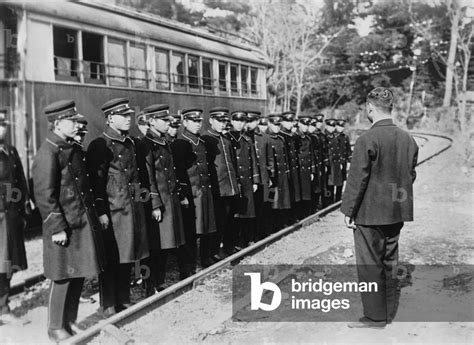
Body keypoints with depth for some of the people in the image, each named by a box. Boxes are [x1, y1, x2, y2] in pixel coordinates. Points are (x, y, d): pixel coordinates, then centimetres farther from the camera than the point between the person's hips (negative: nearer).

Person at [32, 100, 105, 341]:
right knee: (63, 278, 2)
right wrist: (57, 228, -19)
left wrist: (93, 217, 16)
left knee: (78, 276, 15)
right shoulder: (48, 154, -15)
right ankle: (56, 328, 18)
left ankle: (70, 321, 29)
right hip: (64, 226, -8)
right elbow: (45, 195, -17)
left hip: (84, 222, 8)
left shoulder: (75, 149, 11)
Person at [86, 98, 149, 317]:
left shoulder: (129, 143, 14)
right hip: (113, 211, -8)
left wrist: (141, 195, 18)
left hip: (132, 209, 8)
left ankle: (124, 302, 27)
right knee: (111, 262, 1)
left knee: (127, 259, 15)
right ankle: (109, 308, 12)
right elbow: (96, 181, -14)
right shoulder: (100, 145, -10)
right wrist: (101, 212, -17)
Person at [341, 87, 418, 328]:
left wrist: (349, 211, -9)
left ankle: (375, 317, 13)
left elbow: (357, 179, -16)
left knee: (370, 265, 5)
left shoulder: (367, 140, -18)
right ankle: (389, 312, 29)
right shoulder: (408, 139, 3)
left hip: (370, 213, -7)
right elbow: (411, 175, 11)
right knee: (390, 262, 18)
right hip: (397, 213, 7)